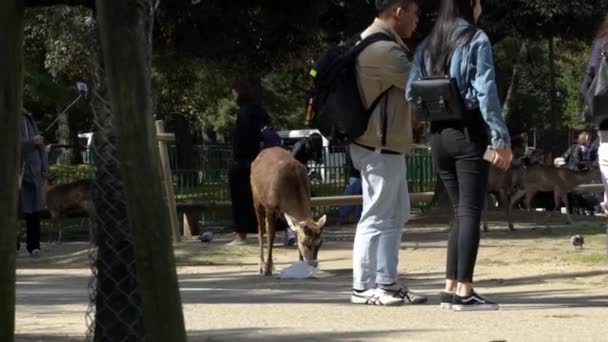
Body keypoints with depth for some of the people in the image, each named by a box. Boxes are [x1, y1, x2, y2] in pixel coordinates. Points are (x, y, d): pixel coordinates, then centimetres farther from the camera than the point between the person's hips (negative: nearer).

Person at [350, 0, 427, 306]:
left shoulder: (375, 43, 14)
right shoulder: (383, 50, -21)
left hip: (386, 146, 11)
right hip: (379, 148, -11)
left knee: (396, 215, 14)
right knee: (377, 217, -4)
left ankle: (387, 282, 17)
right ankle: (363, 287, 3)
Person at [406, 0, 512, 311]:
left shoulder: (427, 45, 10)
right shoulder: (476, 40, -7)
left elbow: (411, 94, 6)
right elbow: (486, 94, -13)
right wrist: (501, 139, -13)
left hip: (439, 135, 6)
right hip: (469, 133, -6)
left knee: (460, 211, 13)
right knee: (470, 211, -3)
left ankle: (451, 288, 9)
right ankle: (464, 291, -7)